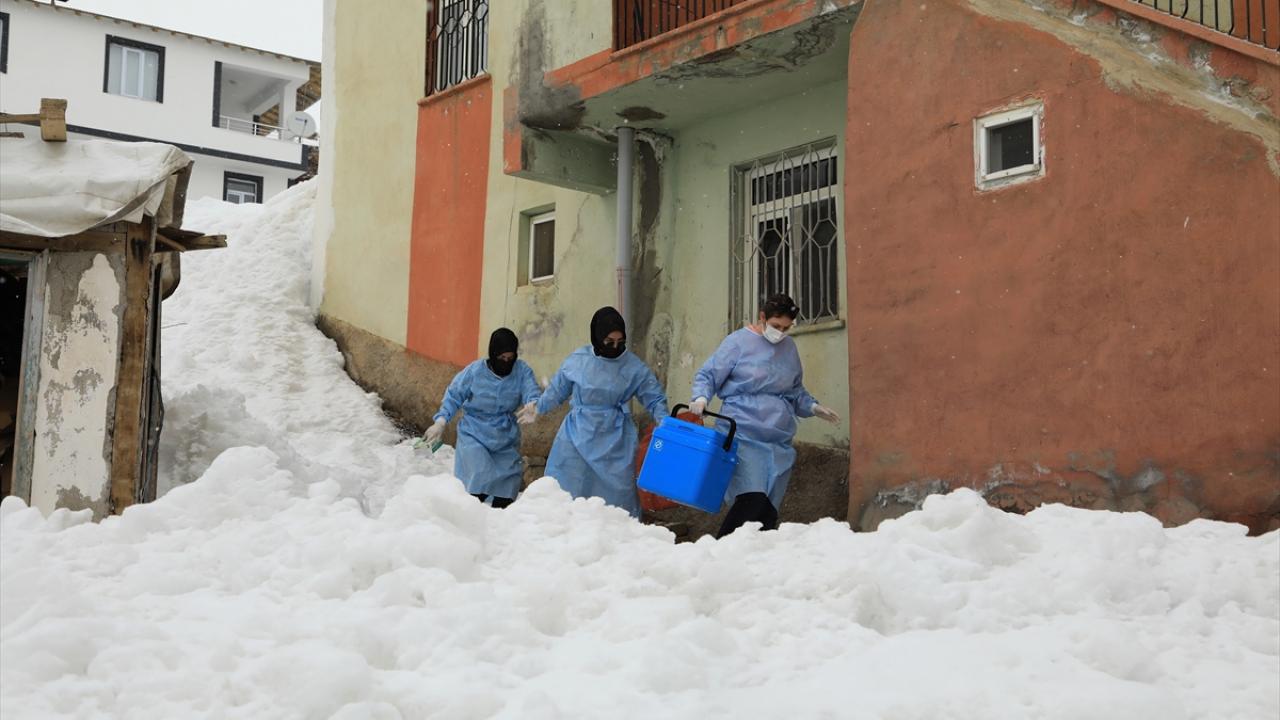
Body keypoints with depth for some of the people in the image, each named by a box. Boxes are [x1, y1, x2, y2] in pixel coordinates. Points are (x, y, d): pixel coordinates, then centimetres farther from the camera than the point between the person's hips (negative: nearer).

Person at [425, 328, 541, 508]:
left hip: (506, 440, 3)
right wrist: (441, 421, -12)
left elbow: (532, 390, -23)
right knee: (481, 479, -21)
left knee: (505, 494, 5)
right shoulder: (475, 371, -12)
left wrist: (533, 404, -47)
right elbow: (454, 396, -2)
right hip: (474, 436, -3)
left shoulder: (522, 371, -8)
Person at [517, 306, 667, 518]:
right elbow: (558, 389, 14)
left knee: (617, 492, 4)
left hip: (615, 440, -1)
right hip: (578, 436, 1)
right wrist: (538, 408, 15)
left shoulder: (634, 367, -4)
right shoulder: (578, 360, -2)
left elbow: (654, 398, 2)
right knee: (565, 491, 4)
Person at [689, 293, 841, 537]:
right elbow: (707, 376, 0)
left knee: (770, 508, 4)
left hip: (780, 441, 6)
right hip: (744, 436, -6)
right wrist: (701, 398, -19)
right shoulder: (738, 342, -2)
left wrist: (812, 407, 10)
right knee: (752, 499, -21)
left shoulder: (789, 347, 15)